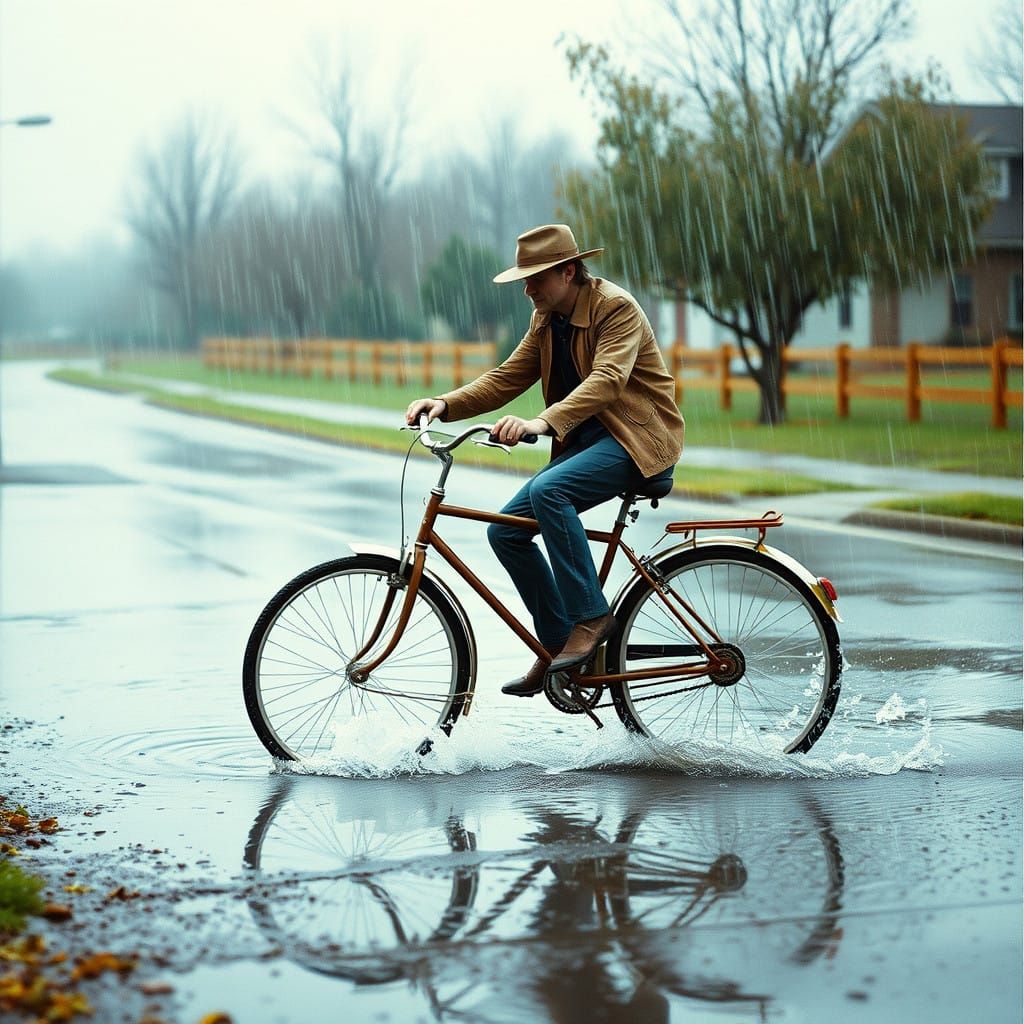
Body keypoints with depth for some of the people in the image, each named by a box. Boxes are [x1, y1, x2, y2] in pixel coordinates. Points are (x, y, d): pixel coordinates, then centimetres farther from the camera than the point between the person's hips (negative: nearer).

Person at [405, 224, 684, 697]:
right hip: (585, 440, 9)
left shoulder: (617, 308, -16)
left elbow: (607, 380, -31)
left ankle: (592, 617, -23)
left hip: (639, 438, -9)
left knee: (547, 490, -33)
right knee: (506, 531, -4)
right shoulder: (546, 319, 9)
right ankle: (557, 644, 7)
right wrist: (446, 404, -11)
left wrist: (542, 423, -46)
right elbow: (507, 377, 7)